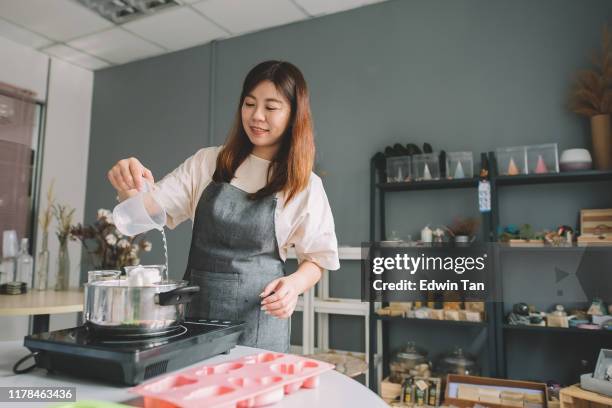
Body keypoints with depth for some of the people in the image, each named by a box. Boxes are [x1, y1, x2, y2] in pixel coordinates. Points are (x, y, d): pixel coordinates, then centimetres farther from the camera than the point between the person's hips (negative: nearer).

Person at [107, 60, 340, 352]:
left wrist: (294, 283, -18)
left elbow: (317, 257, 3)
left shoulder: (305, 185, -2)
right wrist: (129, 188, -19)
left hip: (258, 318, -2)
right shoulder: (208, 162, 4)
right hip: (196, 307, 2)